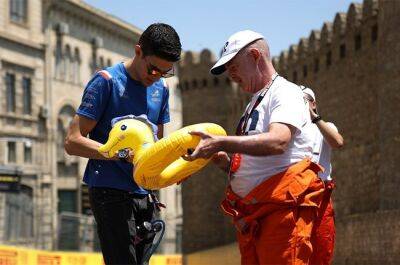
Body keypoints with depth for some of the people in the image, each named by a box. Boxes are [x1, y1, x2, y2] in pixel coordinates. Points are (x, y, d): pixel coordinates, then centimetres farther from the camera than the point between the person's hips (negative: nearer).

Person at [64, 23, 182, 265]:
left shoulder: (160, 89, 14)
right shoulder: (107, 81, -6)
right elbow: (73, 141, -10)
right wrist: (126, 154, -21)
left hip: (144, 194, 7)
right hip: (111, 191, -7)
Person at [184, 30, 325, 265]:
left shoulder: (286, 92, -3)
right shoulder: (254, 104, 26)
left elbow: (277, 142, -23)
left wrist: (221, 143, -26)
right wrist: (218, 156, 7)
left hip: (283, 210, -9)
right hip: (250, 215, 9)